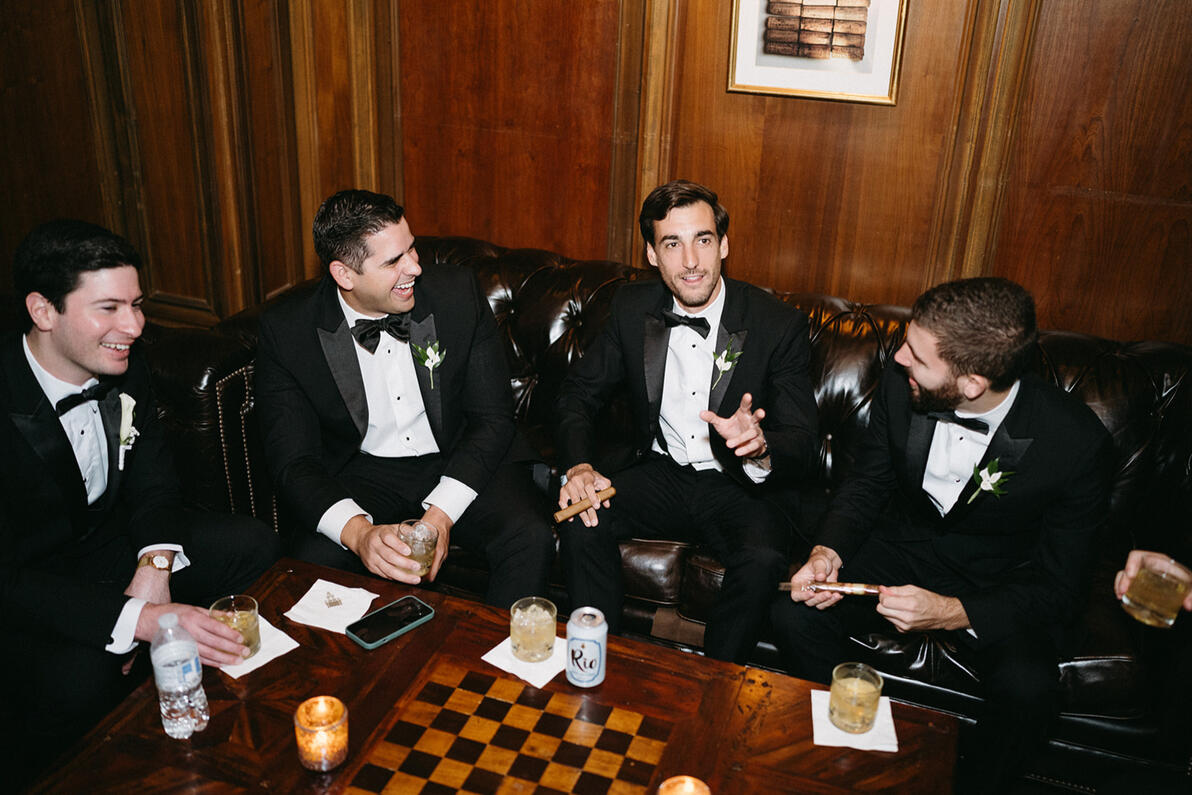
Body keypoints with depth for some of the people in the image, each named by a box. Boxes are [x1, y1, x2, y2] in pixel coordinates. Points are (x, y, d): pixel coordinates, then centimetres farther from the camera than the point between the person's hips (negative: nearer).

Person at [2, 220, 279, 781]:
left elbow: (153, 484, 1)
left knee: (253, 546, -9)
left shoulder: (125, 369, -8)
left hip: (112, 541, 6)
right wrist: (141, 619, -40)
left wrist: (154, 567, -20)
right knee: (79, 680, -33)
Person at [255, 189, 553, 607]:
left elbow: (493, 417, -7)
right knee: (316, 558, -29)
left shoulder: (457, 293, -10)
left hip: (461, 464, 1)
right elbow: (293, 460, -12)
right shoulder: (286, 333, -10)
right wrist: (358, 532, -33)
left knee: (531, 539, -27)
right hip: (362, 472, 0)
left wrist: (440, 514, -22)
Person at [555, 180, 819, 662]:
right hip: (661, 473, 3)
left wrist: (760, 446, -36)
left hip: (743, 485, -2)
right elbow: (579, 393, 5)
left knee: (762, 559, -32)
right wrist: (579, 466, -16)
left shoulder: (779, 324, -11)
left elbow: (803, 444, -11)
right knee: (580, 522, -23)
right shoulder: (631, 309, -1)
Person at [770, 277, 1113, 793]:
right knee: (794, 614, -19)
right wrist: (827, 551, -18)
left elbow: (1059, 589, -16)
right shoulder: (900, 385, -15)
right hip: (904, 548, 3)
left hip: (1000, 585, -2)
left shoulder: (1075, 440, -24)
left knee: (1027, 688, -31)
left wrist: (952, 613, -32)